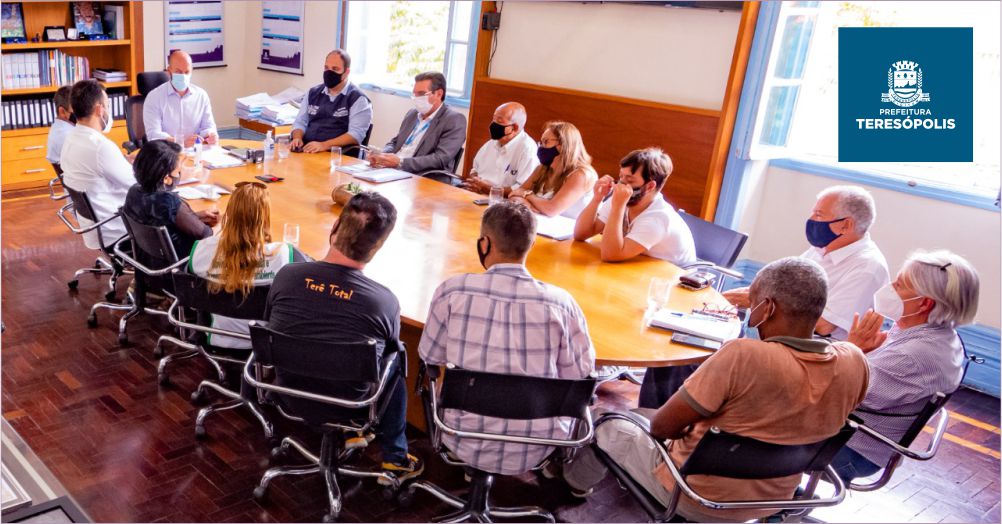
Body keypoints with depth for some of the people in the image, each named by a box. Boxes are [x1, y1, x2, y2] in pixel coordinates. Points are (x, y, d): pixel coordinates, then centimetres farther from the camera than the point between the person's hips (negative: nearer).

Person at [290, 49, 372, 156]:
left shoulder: (358, 99, -1)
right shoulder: (313, 93, 17)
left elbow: (356, 134, -11)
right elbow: (300, 122, 20)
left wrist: (324, 145, -22)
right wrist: (297, 138, -4)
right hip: (306, 151, 4)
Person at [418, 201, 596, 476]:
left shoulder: (453, 291, -15)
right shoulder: (560, 302, -16)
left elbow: (430, 356, 0)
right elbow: (580, 373, -6)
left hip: (466, 446, 0)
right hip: (535, 451, 0)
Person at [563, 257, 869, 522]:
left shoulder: (744, 356, -35)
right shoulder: (855, 364, -16)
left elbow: (661, 427, -24)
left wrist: (689, 428, -3)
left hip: (698, 498, -6)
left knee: (608, 424, 20)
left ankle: (573, 482, 49)